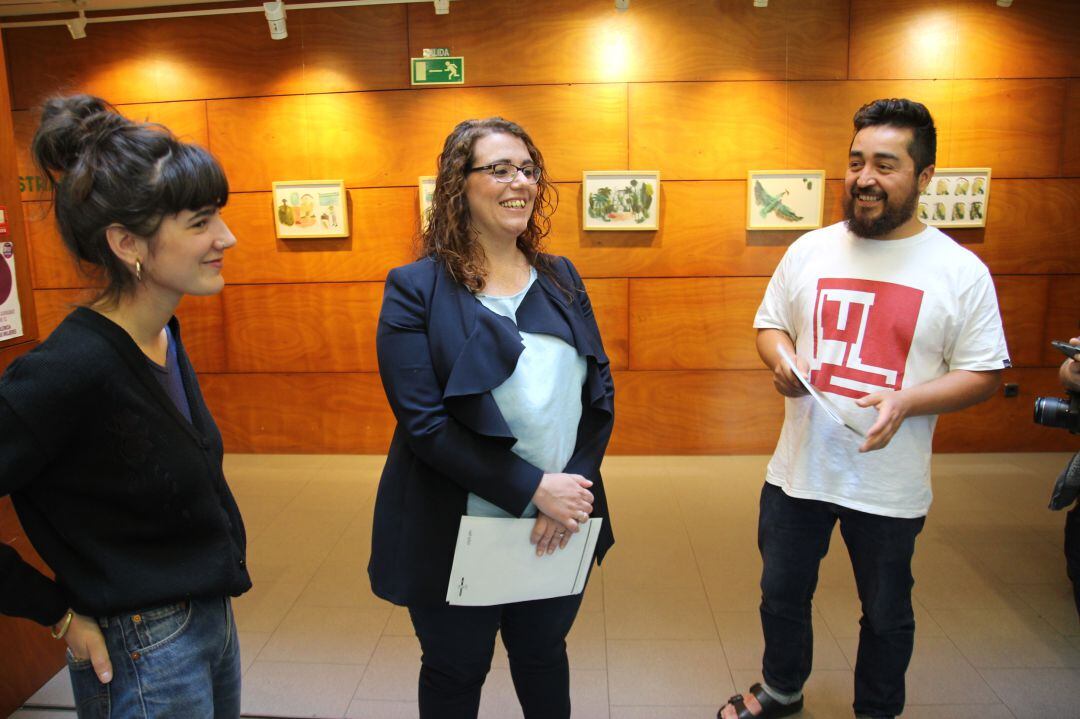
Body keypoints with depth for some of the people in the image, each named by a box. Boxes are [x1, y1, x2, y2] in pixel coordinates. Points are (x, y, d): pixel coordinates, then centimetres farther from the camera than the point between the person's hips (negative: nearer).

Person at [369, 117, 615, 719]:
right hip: (458, 537, -4)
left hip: (561, 529, 4)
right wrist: (533, 489, -21)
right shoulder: (416, 289, -9)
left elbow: (600, 392, 2)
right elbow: (423, 421, -17)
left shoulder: (561, 278, 5)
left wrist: (572, 485, -13)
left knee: (545, 657, 25)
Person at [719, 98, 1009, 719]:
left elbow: (983, 374, -6)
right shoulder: (810, 250, 1)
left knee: (886, 615, 18)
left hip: (889, 486, -2)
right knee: (782, 596, 20)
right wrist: (781, 357, -13)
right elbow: (770, 323, 10)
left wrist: (905, 400, -23)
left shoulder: (961, 271, -8)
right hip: (798, 467, 3)